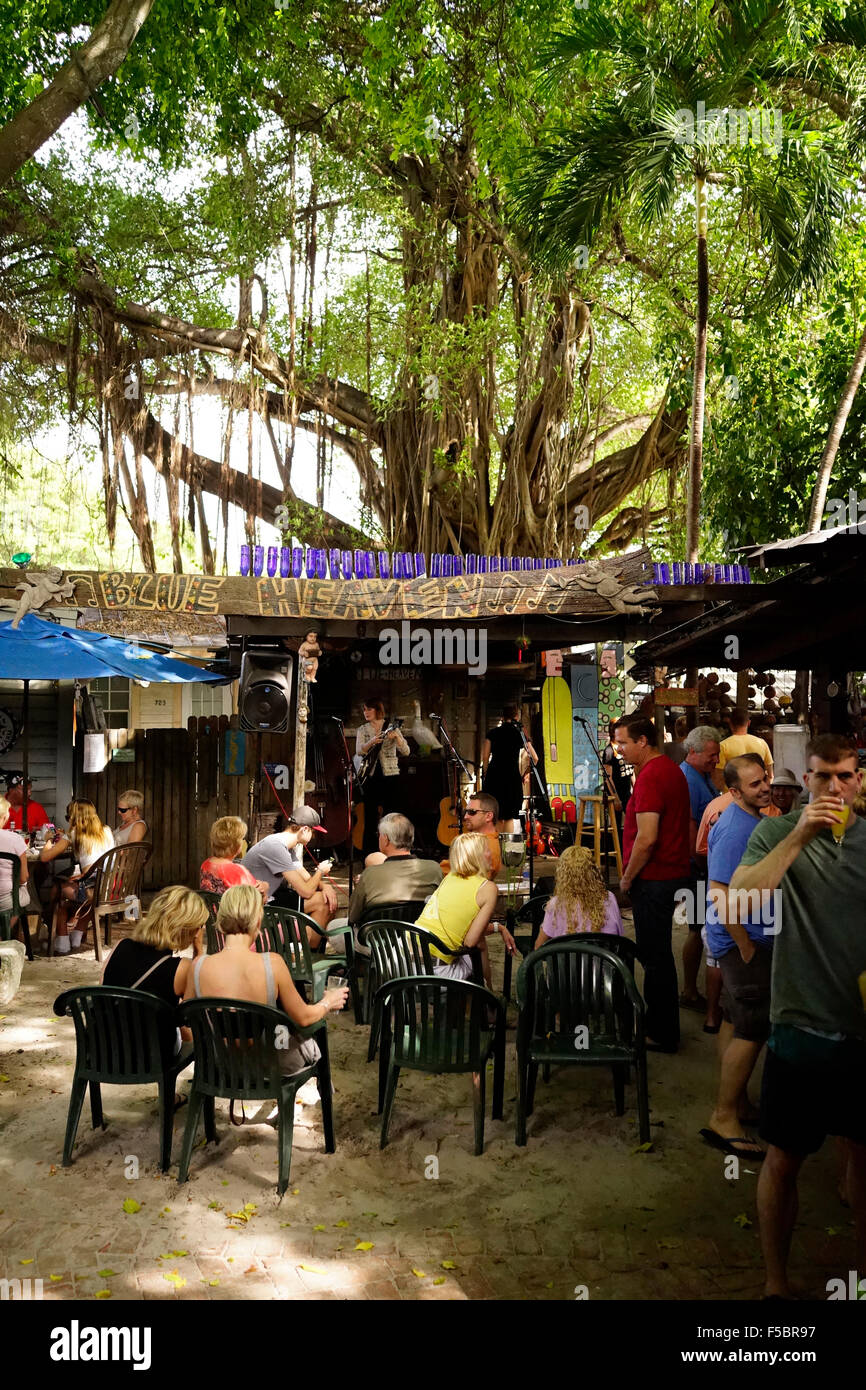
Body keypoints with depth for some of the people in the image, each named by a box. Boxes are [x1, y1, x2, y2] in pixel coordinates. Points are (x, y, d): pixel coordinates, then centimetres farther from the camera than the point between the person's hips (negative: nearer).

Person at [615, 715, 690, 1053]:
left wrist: (627, 878, -13)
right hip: (673, 871, 10)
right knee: (658, 953, 18)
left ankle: (662, 1034, 10)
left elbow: (646, 838, -25)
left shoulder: (649, 777, -19)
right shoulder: (672, 770, 12)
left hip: (653, 879, -10)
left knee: (654, 956, 0)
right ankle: (662, 1025, 29)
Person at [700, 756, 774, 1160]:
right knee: (753, 1030, -7)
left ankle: (734, 1101, 28)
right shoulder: (735, 829, -22)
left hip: (746, 940, 10)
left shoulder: (750, 820, 10)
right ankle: (724, 1118, 0)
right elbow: (721, 895, -26)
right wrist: (746, 948, -21)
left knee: (736, 1023, 17)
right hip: (742, 941, -10)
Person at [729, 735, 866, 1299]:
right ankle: (777, 1281, 28)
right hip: (804, 1029, -3)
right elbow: (737, 898, -22)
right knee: (785, 1160, 8)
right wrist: (799, 835, -26)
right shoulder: (779, 833, -8)